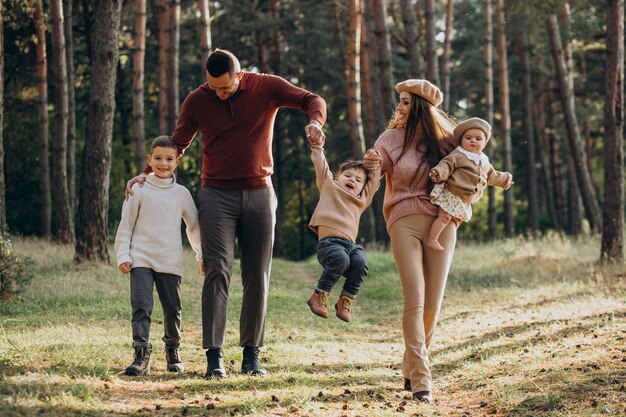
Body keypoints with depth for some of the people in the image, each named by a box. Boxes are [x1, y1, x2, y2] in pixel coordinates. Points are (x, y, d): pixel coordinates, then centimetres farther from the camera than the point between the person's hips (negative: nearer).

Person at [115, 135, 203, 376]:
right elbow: (126, 225, 4)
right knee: (141, 306, -13)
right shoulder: (139, 190, 3)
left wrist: (202, 255, 22)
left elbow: (194, 226, 20)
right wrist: (122, 256, -2)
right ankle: (141, 354, -15)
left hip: (170, 262, 2)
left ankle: (172, 350, 26)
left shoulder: (182, 194, 9)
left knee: (173, 309, 7)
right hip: (141, 259, -2)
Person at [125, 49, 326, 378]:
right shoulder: (197, 101, 1)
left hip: (259, 194, 1)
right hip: (217, 196, -1)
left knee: (257, 276, 3)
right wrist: (148, 174, -1)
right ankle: (214, 356, -16)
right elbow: (177, 144, 11)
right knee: (217, 271, -13)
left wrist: (315, 122, -22)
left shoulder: (266, 87, -1)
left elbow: (312, 100, 1)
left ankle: (251, 353, 11)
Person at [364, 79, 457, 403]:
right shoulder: (391, 139, 3)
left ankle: (411, 369, 22)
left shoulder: (445, 142, 6)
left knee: (433, 304, 3)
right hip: (405, 222, -2)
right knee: (414, 300, -12)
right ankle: (420, 380, -13)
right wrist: (369, 168, -26)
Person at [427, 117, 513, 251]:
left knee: (457, 220, 10)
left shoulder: (484, 162, 16)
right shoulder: (458, 155, -10)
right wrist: (438, 172, -42)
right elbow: (446, 164, -21)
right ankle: (432, 239, -12)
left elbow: (492, 176, 32)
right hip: (451, 194, -8)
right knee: (444, 216, -15)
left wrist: (505, 179, 45)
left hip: (465, 202, 8)